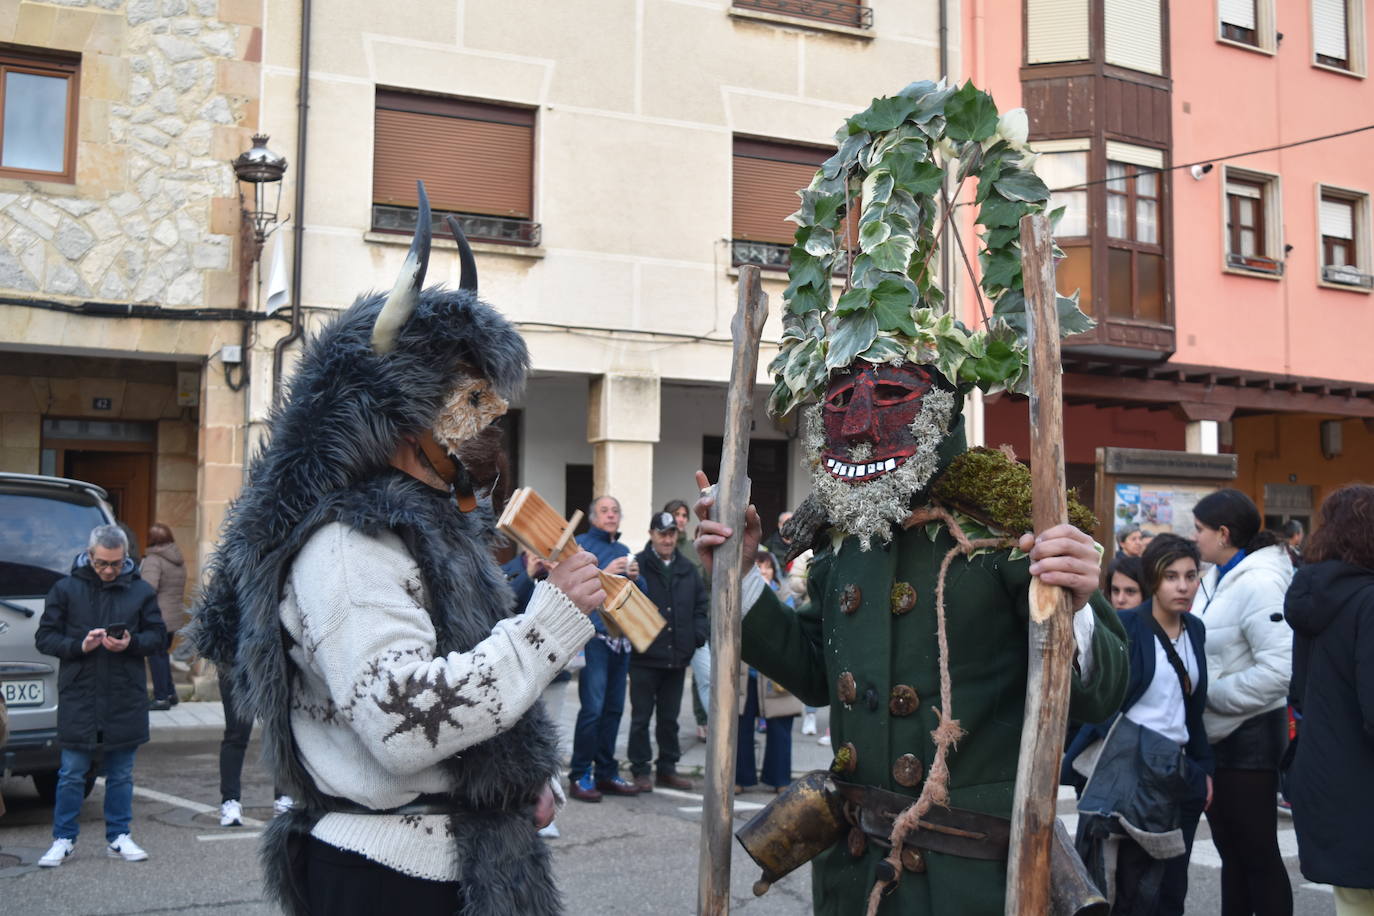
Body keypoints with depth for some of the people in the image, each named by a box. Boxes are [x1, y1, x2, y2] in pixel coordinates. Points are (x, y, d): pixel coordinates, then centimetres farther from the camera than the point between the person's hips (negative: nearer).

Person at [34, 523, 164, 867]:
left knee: (121, 774, 10)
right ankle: (63, 840, 16)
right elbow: (44, 637, 1)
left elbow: (158, 636, 7)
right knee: (72, 774, 4)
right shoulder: (66, 588, 0)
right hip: (78, 697, -1)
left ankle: (118, 838, 20)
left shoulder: (141, 591, 4)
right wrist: (79, 646, -16)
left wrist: (131, 643, -13)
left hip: (125, 699, 1)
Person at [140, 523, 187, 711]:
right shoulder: (179, 561, 12)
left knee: (156, 656, 0)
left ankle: (161, 697, 2)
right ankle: (170, 693, 23)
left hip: (157, 617, -8)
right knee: (162, 653, 20)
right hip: (175, 616, 8)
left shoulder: (153, 560, -13)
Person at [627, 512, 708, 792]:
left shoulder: (688, 569, 10)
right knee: (641, 716, 4)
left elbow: (701, 605, 15)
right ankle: (640, 771, 12)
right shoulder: (638, 566, -7)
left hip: (677, 656, 5)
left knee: (670, 717, 14)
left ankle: (667, 769, 24)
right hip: (645, 656, -5)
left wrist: (698, 634, 1)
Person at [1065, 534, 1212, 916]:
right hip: (1129, 772, -6)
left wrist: (1204, 768, 15)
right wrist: (1129, 756, -22)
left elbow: (1194, 709, 17)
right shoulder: (1123, 626, -9)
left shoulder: (1195, 630, 11)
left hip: (1180, 771, 6)